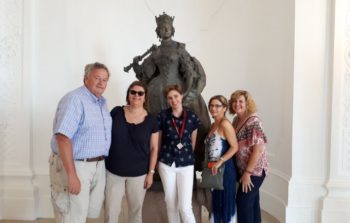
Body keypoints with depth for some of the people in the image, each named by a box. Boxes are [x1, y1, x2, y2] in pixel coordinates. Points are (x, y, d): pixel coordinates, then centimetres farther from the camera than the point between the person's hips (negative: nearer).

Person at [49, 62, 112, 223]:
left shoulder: (102, 102, 11)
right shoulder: (74, 99, -17)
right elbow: (63, 137, -26)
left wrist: (101, 161, 14)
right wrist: (72, 175, -28)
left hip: (98, 165, 8)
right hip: (75, 165, -8)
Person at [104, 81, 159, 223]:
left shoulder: (151, 120, -2)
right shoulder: (116, 112, -2)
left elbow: (154, 148, 1)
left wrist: (151, 172, -2)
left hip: (138, 174, 0)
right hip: (113, 172, 0)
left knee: (136, 210, 14)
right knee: (111, 211, 4)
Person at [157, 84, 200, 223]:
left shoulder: (192, 117, -3)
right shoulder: (162, 116, -4)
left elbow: (193, 142, 9)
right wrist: (158, 161, 11)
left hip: (186, 164, -1)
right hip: (166, 164, 1)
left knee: (185, 206, -6)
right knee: (171, 204, 11)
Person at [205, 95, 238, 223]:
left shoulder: (225, 124, -13)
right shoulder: (213, 125, 12)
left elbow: (234, 147, -18)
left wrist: (220, 161, -22)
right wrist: (210, 164, 8)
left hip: (225, 169, -8)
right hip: (214, 170, 8)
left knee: (225, 202, 4)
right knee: (215, 202, 16)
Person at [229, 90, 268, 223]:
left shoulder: (253, 121, -18)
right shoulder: (236, 119, 7)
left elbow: (259, 148, -23)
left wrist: (248, 172, -21)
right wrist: (245, 171, 9)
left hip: (254, 170, -8)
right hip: (243, 169, 8)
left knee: (243, 201, -3)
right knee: (252, 201, 17)